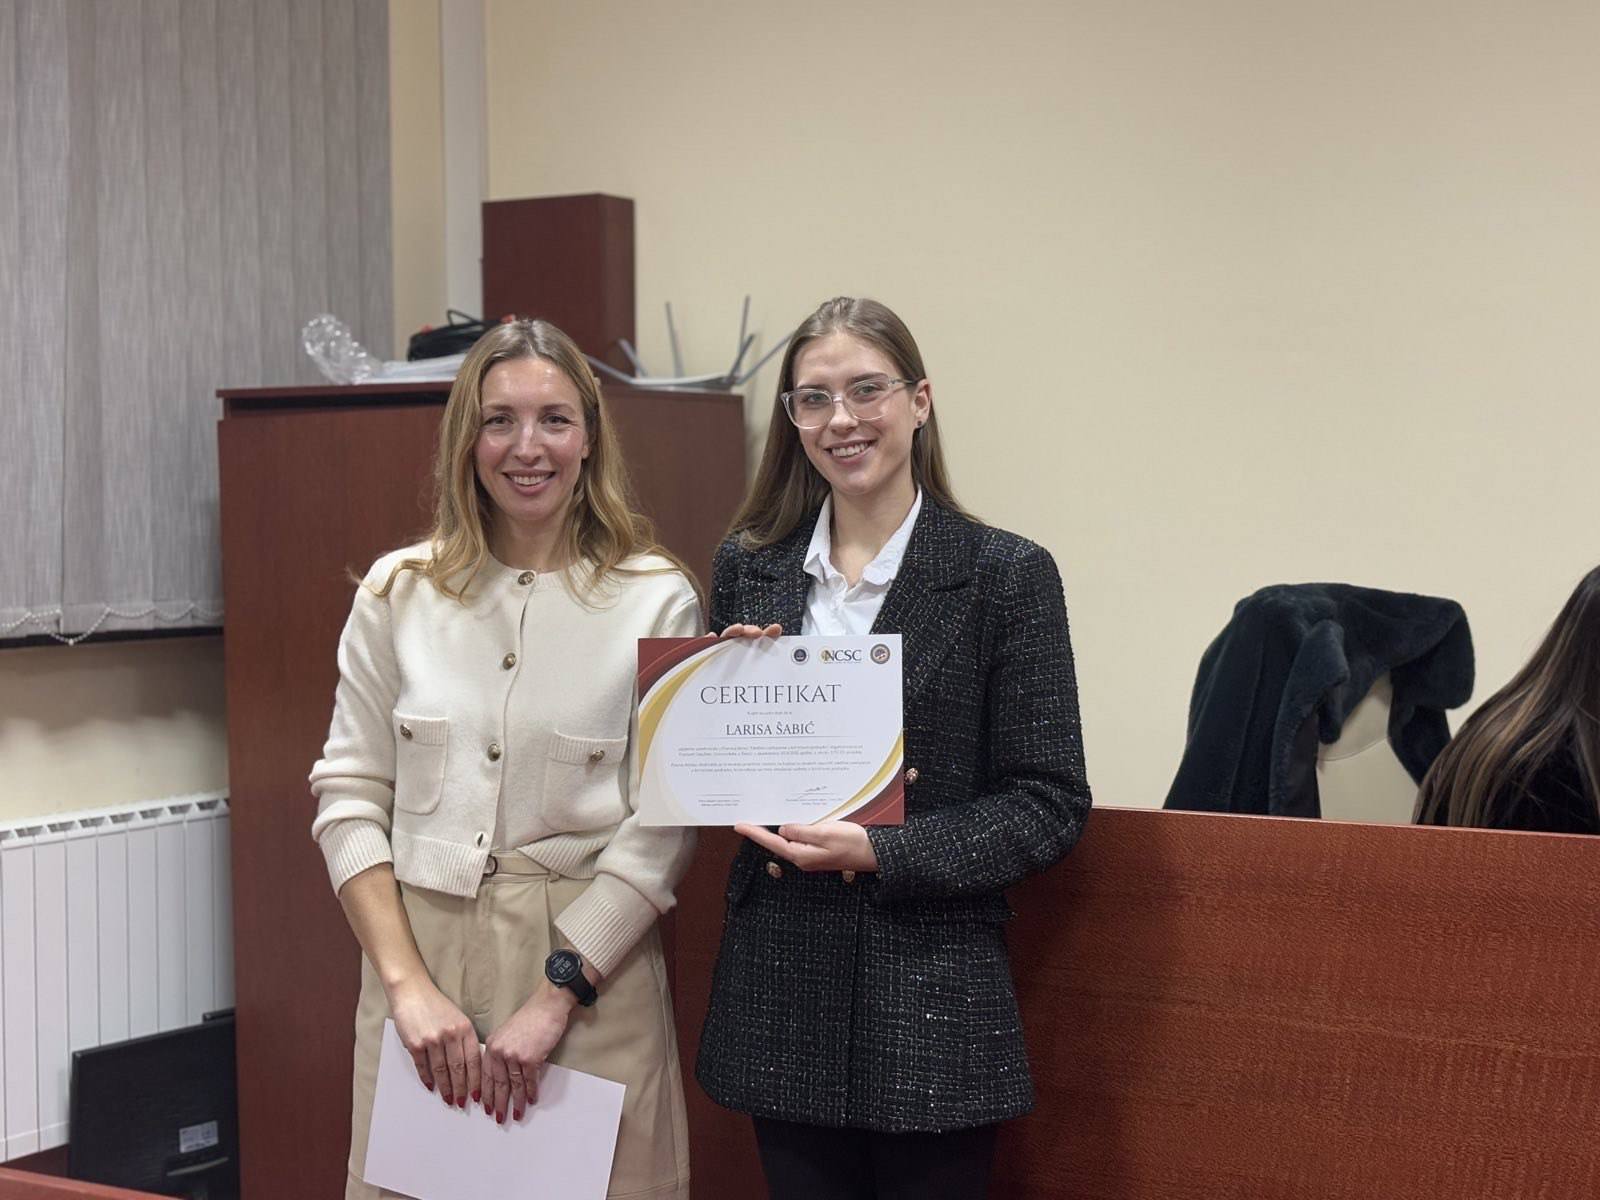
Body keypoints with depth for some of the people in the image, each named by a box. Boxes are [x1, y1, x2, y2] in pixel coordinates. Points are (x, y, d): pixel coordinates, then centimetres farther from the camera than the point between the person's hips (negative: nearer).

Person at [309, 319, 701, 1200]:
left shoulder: (656, 600, -3)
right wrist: (408, 985, -7)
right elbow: (349, 796, 3)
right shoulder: (399, 592, 4)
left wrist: (556, 994, -12)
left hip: (591, 966, -2)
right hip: (419, 951, 2)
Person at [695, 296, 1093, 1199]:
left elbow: (1052, 803, -7)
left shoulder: (1007, 575, -5)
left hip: (932, 998, -3)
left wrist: (881, 853, -17)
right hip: (781, 991, 4)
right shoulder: (749, 569, 7)